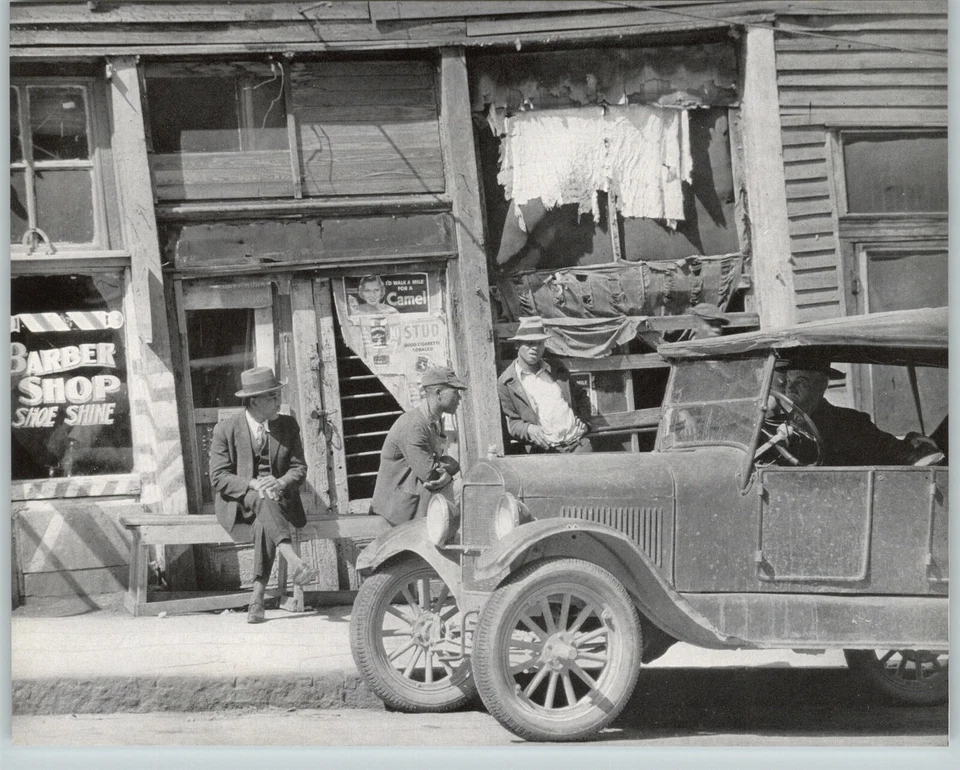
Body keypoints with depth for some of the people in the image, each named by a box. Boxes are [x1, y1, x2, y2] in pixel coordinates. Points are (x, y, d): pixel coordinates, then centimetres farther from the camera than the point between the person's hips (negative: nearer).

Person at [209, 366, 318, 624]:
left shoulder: (288, 426, 6)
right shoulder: (226, 429, -3)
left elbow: (298, 468, 4)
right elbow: (219, 477, -7)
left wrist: (280, 483, -19)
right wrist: (253, 485, -24)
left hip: (280, 499, 2)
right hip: (237, 502, -2)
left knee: (264, 524, -35)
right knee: (264, 500, -37)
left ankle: (257, 597, -36)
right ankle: (293, 561, -54)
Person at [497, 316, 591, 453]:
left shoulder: (557, 369, 16)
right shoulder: (506, 383, 4)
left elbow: (581, 396, 29)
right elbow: (512, 422, 6)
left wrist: (582, 418, 12)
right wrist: (529, 429, -14)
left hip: (578, 442, 3)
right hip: (545, 449, -3)